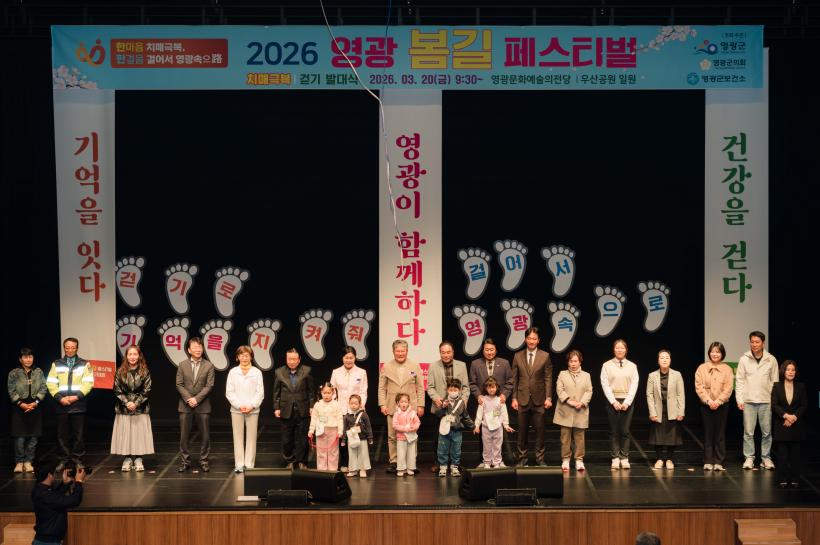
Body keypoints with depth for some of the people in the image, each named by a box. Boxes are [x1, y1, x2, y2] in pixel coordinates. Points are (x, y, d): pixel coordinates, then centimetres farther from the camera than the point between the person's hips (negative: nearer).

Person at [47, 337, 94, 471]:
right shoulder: (56, 364, 10)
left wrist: (76, 396, -12)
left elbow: (88, 383, -2)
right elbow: (51, 383, 4)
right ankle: (63, 459, 12)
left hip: (78, 405, -1)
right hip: (61, 406, 1)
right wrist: (60, 398, -10)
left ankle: (77, 459, 9)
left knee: (78, 434, 1)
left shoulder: (84, 364, 6)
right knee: (62, 435, 4)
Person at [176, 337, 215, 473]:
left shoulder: (209, 366, 1)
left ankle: (204, 461, 11)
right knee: (184, 435, 2)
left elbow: (209, 386, -5)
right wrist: (188, 399, -12)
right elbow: (179, 384, 0)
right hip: (185, 405, 1)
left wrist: (196, 399, -14)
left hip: (202, 405, -1)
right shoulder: (182, 365, 5)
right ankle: (185, 461, 9)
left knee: (205, 435, 2)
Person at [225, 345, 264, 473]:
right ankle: (239, 465, 4)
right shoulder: (233, 372, 4)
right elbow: (229, 392, 1)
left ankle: (249, 465, 6)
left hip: (252, 410, 0)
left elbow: (260, 392, 1)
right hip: (236, 410, 0)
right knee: (238, 437, 1)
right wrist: (239, 405, -10)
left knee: (251, 437, 1)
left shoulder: (257, 372, 3)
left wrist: (251, 406, -11)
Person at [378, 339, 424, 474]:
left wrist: (420, 405, 2)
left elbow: (420, 387, 7)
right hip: (392, 407, 1)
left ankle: (411, 463, 5)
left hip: (411, 407, -1)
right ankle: (394, 462, 7)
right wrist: (382, 404, -3)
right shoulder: (386, 367, 7)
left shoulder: (414, 367, 6)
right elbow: (382, 387, 7)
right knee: (392, 436, 1)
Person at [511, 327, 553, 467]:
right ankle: (522, 458, 11)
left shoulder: (545, 356, 3)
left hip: (539, 399, -1)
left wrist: (548, 398, -5)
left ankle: (540, 458, 8)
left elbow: (548, 378, 1)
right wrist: (514, 398, 1)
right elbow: (514, 379, 6)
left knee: (539, 430, 1)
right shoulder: (518, 356, 6)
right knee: (522, 430, 4)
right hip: (522, 399, 1)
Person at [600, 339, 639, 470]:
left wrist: (627, 402, -9)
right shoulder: (607, 365, 4)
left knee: (625, 431, -1)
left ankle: (624, 458, 3)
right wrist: (614, 401, -10)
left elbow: (634, 385, 2)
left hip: (627, 401, 1)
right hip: (612, 401, -1)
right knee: (614, 431, 0)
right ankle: (615, 458, 3)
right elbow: (605, 385, -1)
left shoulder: (632, 366, 8)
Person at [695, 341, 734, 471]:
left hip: (722, 405, 0)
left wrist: (718, 401, -15)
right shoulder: (702, 368, 4)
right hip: (706, 405, 0)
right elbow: (699, 386, -3)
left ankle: (718, 462, 3)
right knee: (708, 433, 2)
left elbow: (728, 388, -3)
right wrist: (708, 401, -14)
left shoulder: (727, 369, 4)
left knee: (720, 434, 1)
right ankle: (708, 461, 5)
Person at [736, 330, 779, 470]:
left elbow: (775, 381, 4)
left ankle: (766, 458, 14)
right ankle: (749, 458, 7)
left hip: (766, 401, 0)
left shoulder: (771, 360, 2)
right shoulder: (744, 359, 1)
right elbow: (739, 380, 2)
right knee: (748, 432, 1)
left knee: (767, 432, 4)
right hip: (748, 401, 0)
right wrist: (739, 399, -5)